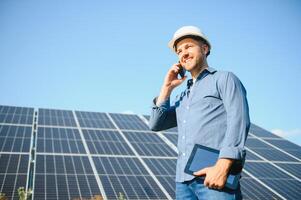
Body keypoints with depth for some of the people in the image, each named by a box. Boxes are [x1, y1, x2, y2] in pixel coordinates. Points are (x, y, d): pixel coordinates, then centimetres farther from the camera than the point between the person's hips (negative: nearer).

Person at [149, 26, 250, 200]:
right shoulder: (183, 97, 26)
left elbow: (239, 120, -8)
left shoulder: (225, 79, 7)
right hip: (183, 180, 6)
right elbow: (156, 124, 19)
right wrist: (167, 87, 14)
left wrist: (223, 165, -21)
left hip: (214, 175, -6)